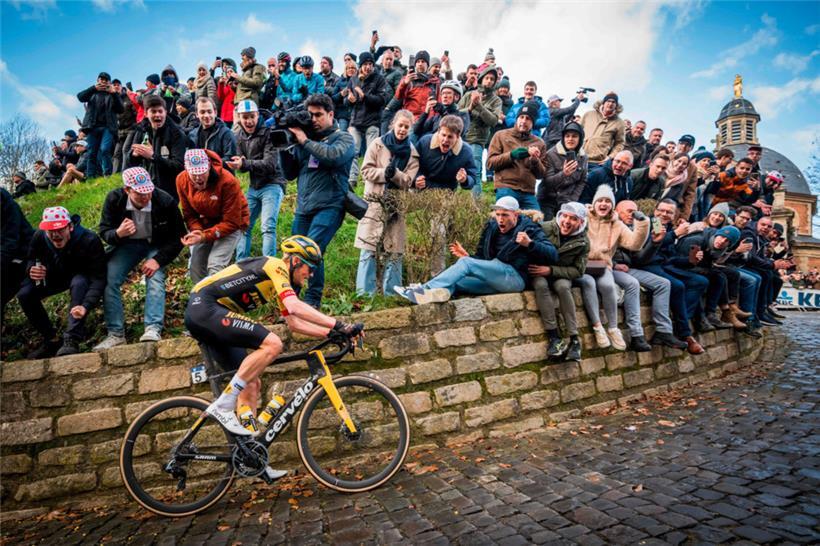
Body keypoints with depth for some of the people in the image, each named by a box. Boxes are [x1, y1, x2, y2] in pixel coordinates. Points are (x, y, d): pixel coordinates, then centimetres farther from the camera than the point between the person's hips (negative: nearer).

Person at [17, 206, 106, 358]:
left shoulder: (89, 240, -34)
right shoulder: (39, 237, -19)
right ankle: (51, 340, 0)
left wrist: (85, 306, -54)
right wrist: (31, 270, -29)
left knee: (79, 283, -38)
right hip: (54, 277, 5)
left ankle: (72, 341, -34)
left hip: (81, 277, -4)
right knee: (24, 294, -18)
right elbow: (30, 260, -1)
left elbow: (98, 279, -38)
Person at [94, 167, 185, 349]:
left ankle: (153, 329, -30)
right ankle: (116, 333, -9)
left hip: (156, 246, -2)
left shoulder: (166, 201, -25)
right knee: (109, 280, -15)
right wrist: (118, 234, -36)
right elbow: (104, 232, -10)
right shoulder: (114, 199, -19)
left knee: (155, 279, -26)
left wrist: (158, 259, -26)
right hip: (127, 244, 2)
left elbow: (178, 237, -15)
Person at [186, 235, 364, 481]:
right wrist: (339, 325, -29)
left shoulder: (280, 280, 18)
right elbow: (295, 306, -28)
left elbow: (294, 323, 17)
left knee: (252, 385, 7)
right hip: (204, 306, -10)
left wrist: (332, 331, 8)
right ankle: (222, 406, -17)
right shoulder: (275, 266, -11)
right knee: (272, 344, -24)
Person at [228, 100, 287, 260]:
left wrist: (245, 164, -31)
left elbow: (270, 164, -20)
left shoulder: (268, 133, -11)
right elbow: (241, 166, 7)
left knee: (268, 227, -17)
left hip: (272, 185, -7)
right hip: (253, 187, 7)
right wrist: (238, 163, -17)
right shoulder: (241, 136, 9)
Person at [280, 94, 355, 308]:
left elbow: (334, 156, -17)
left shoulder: (344, 138, 6)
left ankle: (312, 302, -13)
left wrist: (305, 141, -10)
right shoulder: (303, 139, 18)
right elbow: (290, 174, 18)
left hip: (329, 206, -5)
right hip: (303, 207, 5)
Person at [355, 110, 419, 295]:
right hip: (374, 202, -2)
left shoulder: (412, 153, 8)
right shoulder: (378, 144, 5)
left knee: (395, 252, 4)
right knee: (368, 250, -5)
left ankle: (391, 293, 14)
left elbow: (407, 181, -1)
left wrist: (394, 173, -20)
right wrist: (384, 173, -18)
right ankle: (365, 293, 1)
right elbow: (366, 171, -2)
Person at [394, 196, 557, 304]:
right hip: (493, 280, 7)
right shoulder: (491, 227, 16)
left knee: (465, 263, -22)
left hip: (515, 277, -7)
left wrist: (530, 243, -25)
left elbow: (553, 255, -10)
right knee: (453, 282, -12)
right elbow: (483, 258, 18)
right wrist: (467, 256, -2)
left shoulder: (529, 229, 1)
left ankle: (426, 290, -30)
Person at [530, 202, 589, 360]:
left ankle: (574, 338, -25)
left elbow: (578, 270, -9)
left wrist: (551, 270, -21)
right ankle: (554, 337, -31)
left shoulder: (583, 242, -8)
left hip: (562, 275, 1)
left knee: (563, 287, -34)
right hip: (539, 273, -1)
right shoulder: (546, 228, -15)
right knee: (540, 285, -35)